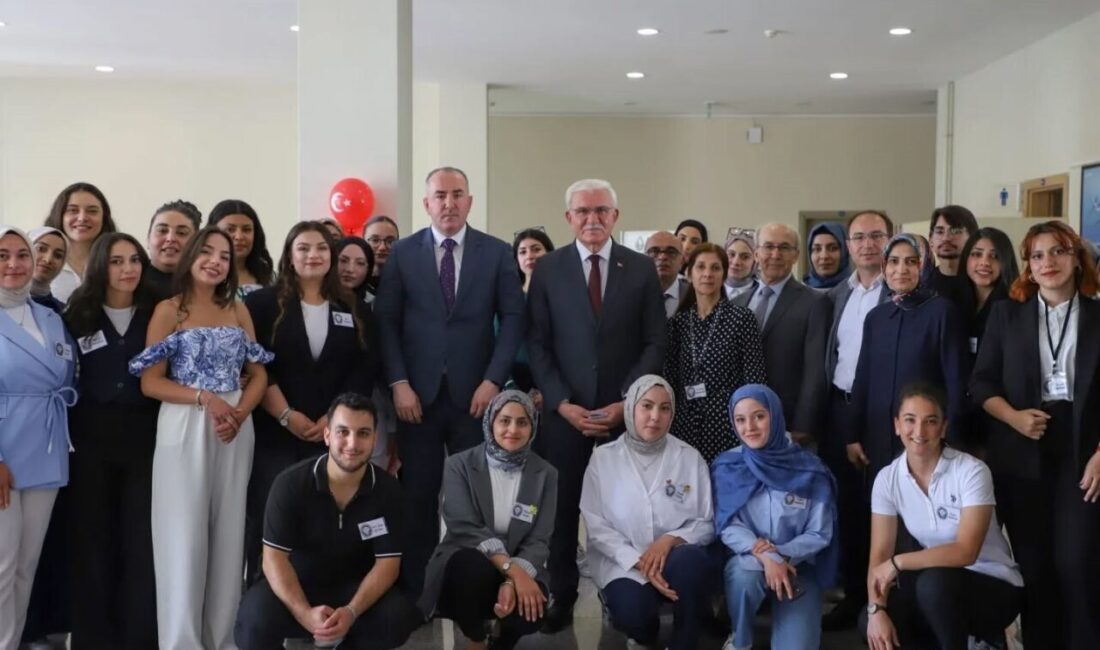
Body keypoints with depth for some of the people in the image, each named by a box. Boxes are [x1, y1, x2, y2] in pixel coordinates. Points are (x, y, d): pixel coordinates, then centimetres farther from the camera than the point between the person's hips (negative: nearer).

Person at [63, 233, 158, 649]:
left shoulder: (156, 315, 5)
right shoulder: (78, 316, 5)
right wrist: (72, 432, -5)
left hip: (144, 438, 0)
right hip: (92, 439, 0)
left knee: (142, 538, 1)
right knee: (93, 537, 5)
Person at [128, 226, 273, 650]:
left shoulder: (238, 310, 10)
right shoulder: (168, 310, 0)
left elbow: (258, 374, 8)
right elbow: (151, 382, -5)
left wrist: (240, 412, -10)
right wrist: (204, 398, -17)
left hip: (236, 429, 4)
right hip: (184, 429, -3)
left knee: (229, 533, 6)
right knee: (184, 535, -3)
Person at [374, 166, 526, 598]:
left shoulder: (497, 252, 5)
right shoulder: (403, 252, 6)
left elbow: (513, 318, 1)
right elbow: (386, 322, 3)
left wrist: (493, 380, -8)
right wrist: (398, 383, -7)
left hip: (475, 392, 0)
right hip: (418, 393, 0)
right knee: (418, 495, 4)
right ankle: (417, 590, 14)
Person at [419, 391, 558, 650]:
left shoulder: (545, 474, 1)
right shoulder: (460, 465, -5)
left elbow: (539, 541, -6)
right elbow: (464, 528, -17)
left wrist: (512, 581, -26)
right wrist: (511, 569, -30)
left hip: (518, 570, 2)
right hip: (466, 563, -2)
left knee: (530, 610, -32)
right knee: (473, 566, -38)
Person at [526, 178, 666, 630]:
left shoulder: (641, 269, 4)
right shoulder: (547, 269, 3)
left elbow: (654, 344, 2)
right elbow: (537, 344, 0)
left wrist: (626, 402, -8)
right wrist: (563, 404, -9)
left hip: (624, 410, 0)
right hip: (564, 411, 0)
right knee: (561, 506, 6)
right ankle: (561, 597, 19)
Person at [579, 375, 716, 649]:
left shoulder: (689, 458, 3)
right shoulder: (604, 458, 0)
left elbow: (706, 524, 3)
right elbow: (596, 527, -3)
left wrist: (670, 540, -18)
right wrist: (640, 563, -17)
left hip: (677, 557, 1)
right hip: (624, 562, 0)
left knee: (690, 560, -35)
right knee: (631, 611, -31)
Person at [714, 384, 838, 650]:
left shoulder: (810, 471, -7)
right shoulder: (727, 468, -5)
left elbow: (820, 534, -5)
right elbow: (727, 527, -10)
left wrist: (780, 554, -21)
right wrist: (763, 555, -27)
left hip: (797, 565, 0)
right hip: (748, 561, 0)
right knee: (745, 573, -36)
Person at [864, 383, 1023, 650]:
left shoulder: (971, 471, -19)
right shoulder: (888, 478, -6)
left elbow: (965, 552, -27)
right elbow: (880, 555, -10)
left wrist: (898, 562, -25)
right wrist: (876, 609, -26)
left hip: (994, 587, -5)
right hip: (937, 588, 5)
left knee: (934, 582, -36)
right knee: (872, 624, -20)